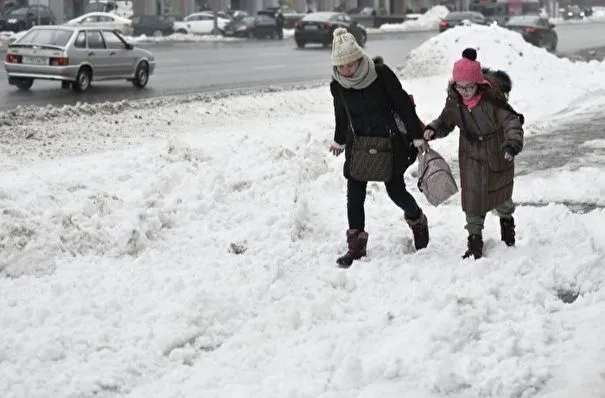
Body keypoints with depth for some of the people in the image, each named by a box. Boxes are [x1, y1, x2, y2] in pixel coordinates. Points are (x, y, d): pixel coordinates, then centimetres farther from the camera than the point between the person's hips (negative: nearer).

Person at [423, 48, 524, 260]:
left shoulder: (492, 99, -27)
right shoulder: (454, 102, -12)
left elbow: (512, 122, -29)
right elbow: (445, 122, 5)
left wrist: (512, 143, -46)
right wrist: (432, 130, -16)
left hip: (498, 156, -2)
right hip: (472, 157, 2)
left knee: (501, 196, 17)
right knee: (472, 198, -2)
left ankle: (507, 221, 49)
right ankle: (475, 239, 12)